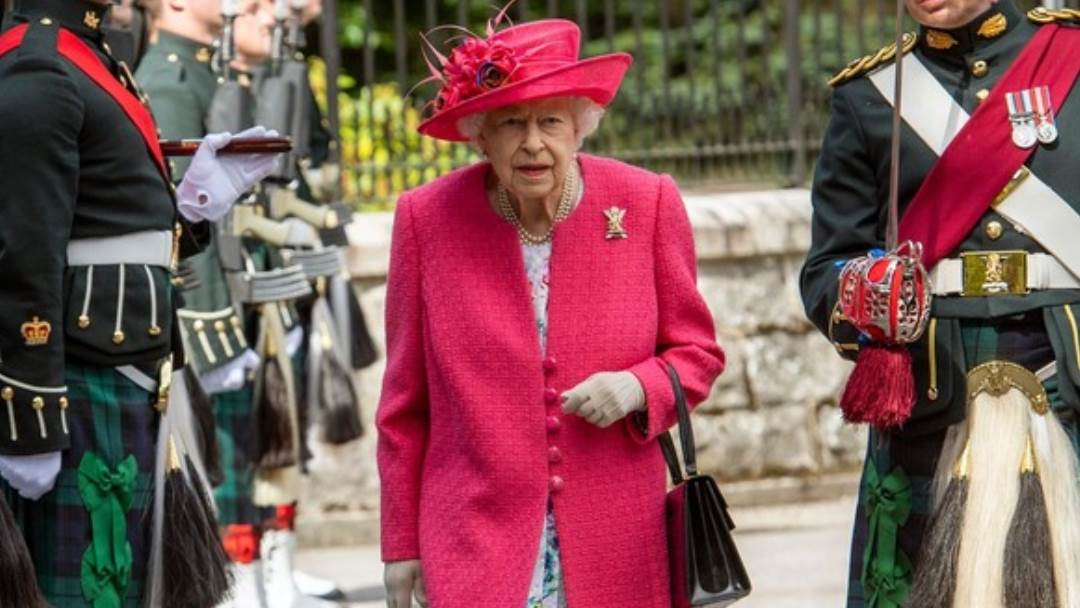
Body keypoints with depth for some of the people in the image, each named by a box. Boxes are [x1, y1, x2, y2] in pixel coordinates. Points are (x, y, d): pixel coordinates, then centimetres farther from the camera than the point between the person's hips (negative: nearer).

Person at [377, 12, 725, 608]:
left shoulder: (648, 203, -1)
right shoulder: (426, 218, -2)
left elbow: (696, 351, 10)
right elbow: (404, 402, 5)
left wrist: (639, 387, -12)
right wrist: (401, 542, 7)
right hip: (474, 543, -1)